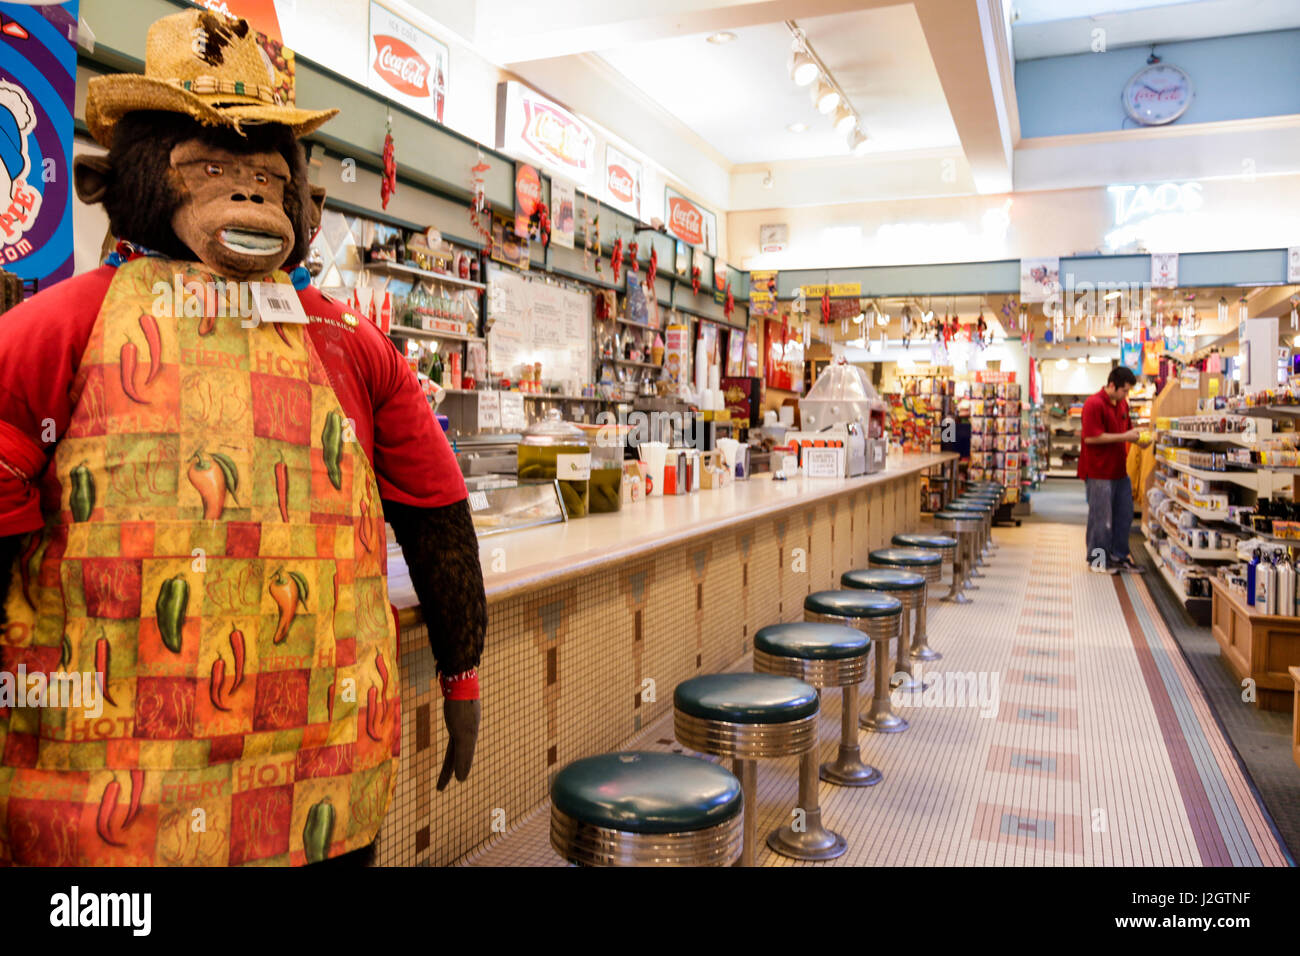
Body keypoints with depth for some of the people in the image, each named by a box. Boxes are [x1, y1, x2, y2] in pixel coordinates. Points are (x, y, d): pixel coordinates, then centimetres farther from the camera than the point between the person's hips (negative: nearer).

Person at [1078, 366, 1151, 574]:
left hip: (1119, 470, 9)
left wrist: (1136, 437, 2)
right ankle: (1097, 559, 15)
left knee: (1124, 515, 14)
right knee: (1101, 517, 1)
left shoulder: (1122, 404, 11)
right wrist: (1124, 437, -20)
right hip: (1099, 472, -9)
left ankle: (1119, 556, 26)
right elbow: (1091, 437, -23)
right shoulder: (1094, 404, -16)